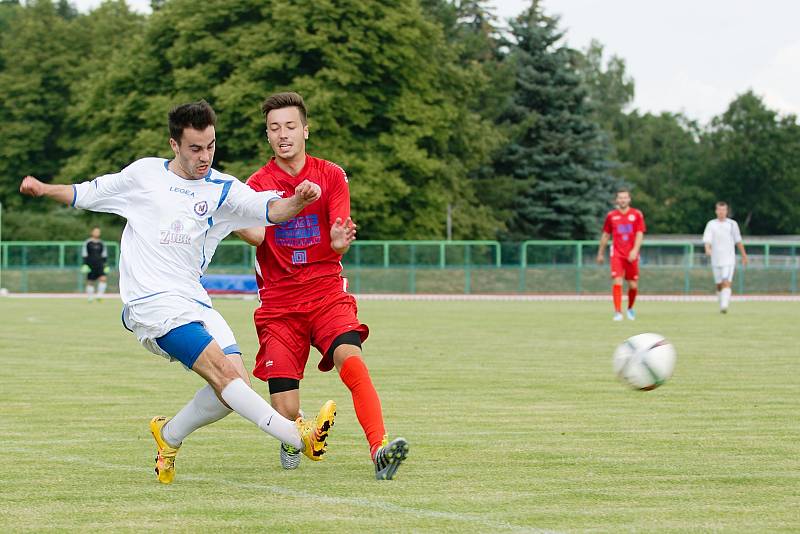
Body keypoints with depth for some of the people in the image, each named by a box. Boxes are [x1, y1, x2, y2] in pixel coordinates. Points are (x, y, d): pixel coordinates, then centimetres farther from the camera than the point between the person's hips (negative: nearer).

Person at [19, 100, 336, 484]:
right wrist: (44, 189, -2)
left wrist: (297, 201, -31)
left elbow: (270, 210, -9)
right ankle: (300, 436, -29)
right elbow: (86, 194, 15)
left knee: (238, 385, -7)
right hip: (150, 304, -5)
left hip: (195, 303, 5)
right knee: (223, 371, -21)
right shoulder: (144, 174, 4)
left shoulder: (223, 190, 7)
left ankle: (169, 436, 16)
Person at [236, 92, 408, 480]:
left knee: (350, 357, -31)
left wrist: (339, 241, -27)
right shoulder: (259, 183, 4)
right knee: (285, 412, -8)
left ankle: (380, 448, -39)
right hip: (279, 304, 0)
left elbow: (339, 242, -3)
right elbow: (255, 234, -15)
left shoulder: (331, 175, 5)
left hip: (327, 292, 0)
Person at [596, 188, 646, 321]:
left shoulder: (637, 214, 2)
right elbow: (605, 235, 16)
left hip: (631, 255, 0)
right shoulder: (611, 215, 6)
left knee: (633, 285, 5)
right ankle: (618, 312, -17)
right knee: (617, 282, -16)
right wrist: (601, 253, 19)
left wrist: (635, 250, -18)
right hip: (616, 254, 0)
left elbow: (640, 234, -4)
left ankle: (630, 308, 31)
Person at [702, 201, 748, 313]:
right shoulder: (711, 224, 4)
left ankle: (724, 307, -23)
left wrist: (744, 255, 16)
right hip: (716, 260, 2)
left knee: (726, 283, -16)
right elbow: (707, 239, -7)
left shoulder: (732, 224, 5)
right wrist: (707, 249, -28)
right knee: (719, 285, 10)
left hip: (729, 260, -2)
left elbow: (738, 241, 13)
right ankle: (722, 306, 25)